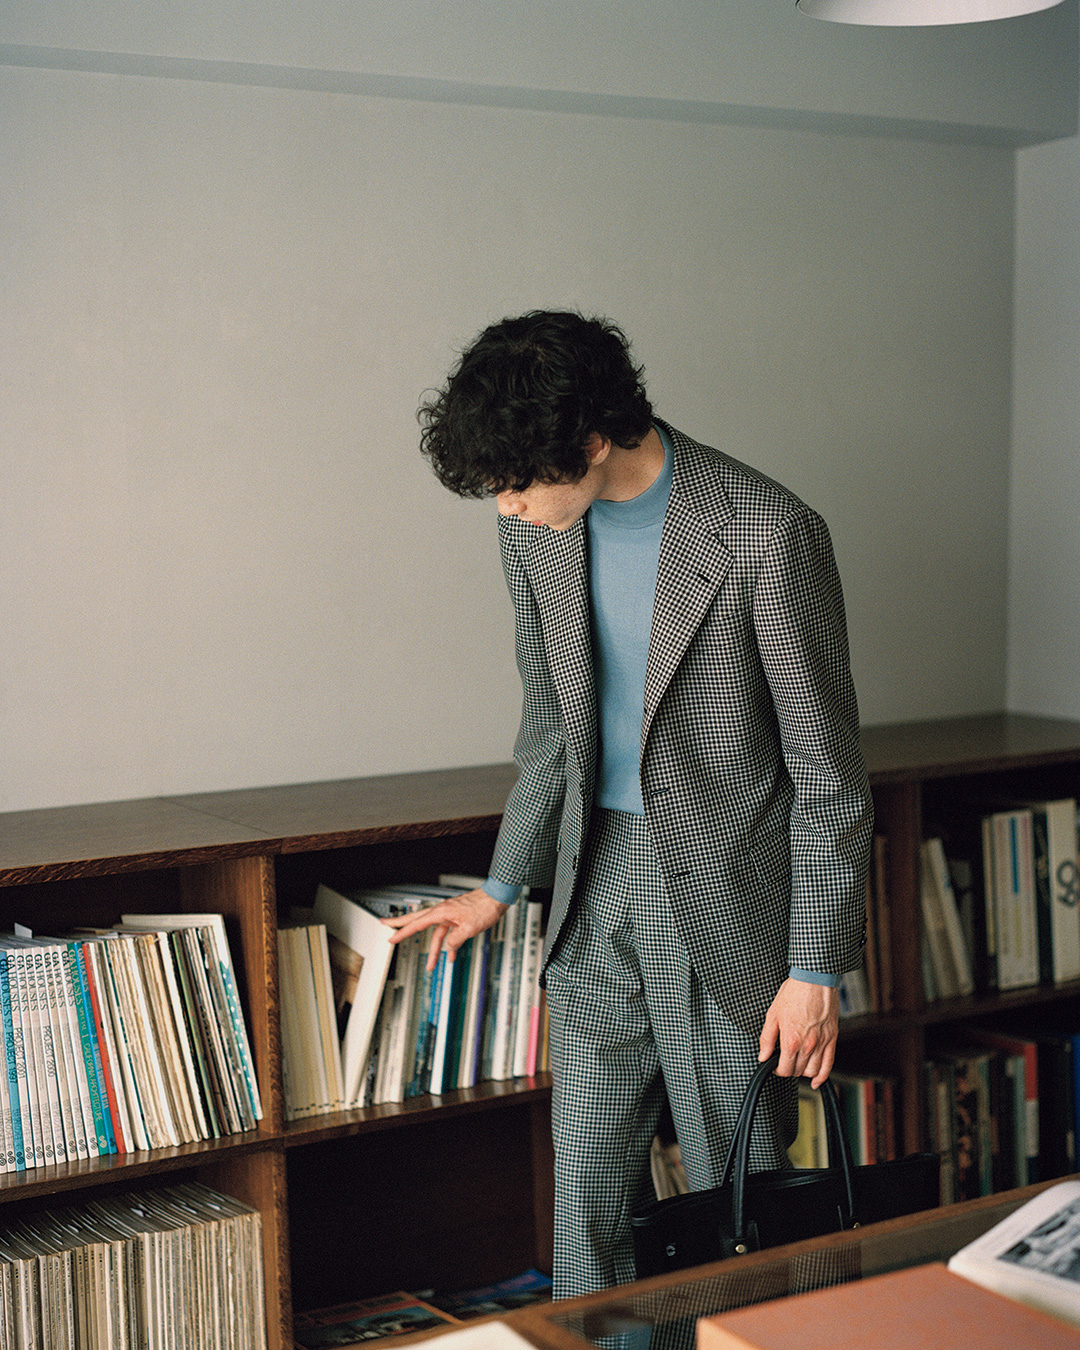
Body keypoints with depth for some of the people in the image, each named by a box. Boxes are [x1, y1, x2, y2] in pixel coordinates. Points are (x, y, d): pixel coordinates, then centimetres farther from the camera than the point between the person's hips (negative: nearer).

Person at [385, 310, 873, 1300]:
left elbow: (827, 770, -13)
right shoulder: (537, 530, 0)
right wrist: (502, 887, 17)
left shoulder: (768, 533, -19)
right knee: (588, 1175, 11)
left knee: (734, 1193, 6)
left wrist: (817, 968, -11)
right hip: (596, 886, 5)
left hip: (726, 894, -5)